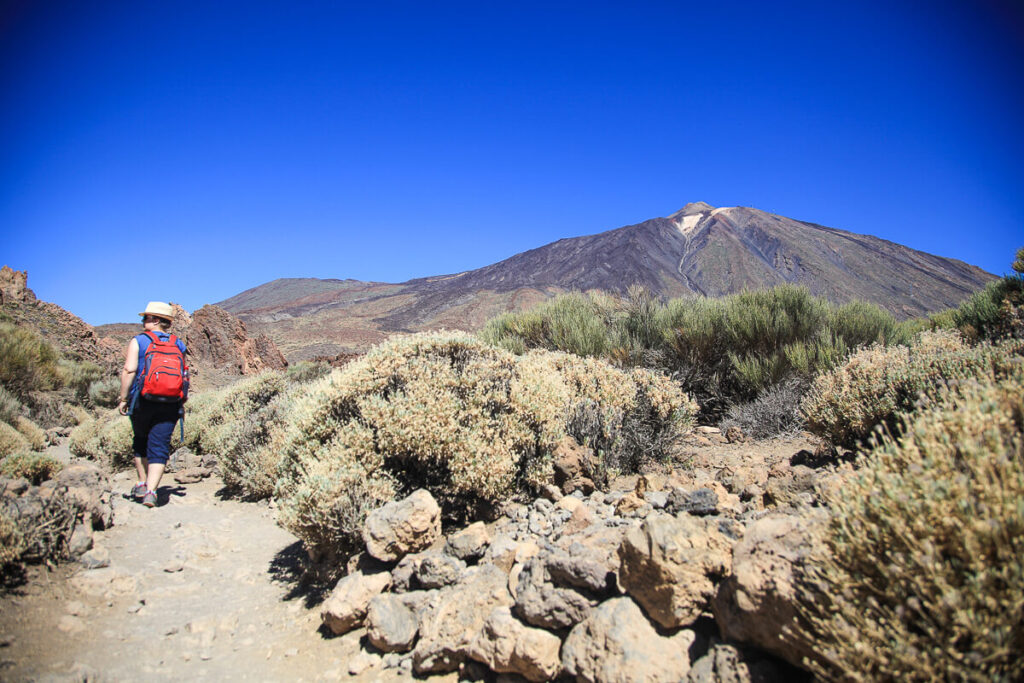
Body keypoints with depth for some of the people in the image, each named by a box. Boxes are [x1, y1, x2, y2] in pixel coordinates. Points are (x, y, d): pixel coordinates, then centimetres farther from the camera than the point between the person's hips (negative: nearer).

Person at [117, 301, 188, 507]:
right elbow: (184, 376, 8)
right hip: (170, 405, 1)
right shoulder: (178, 345, 8)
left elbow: (129, 371, -11)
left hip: (142, 401, -1)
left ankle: (142, 485, 27)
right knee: (159, 447, 0)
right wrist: (181, 401, 16)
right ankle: (151, 491, -10)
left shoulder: (138, 341, -2)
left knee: (140, 442, 19)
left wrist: (123, 398, -5)